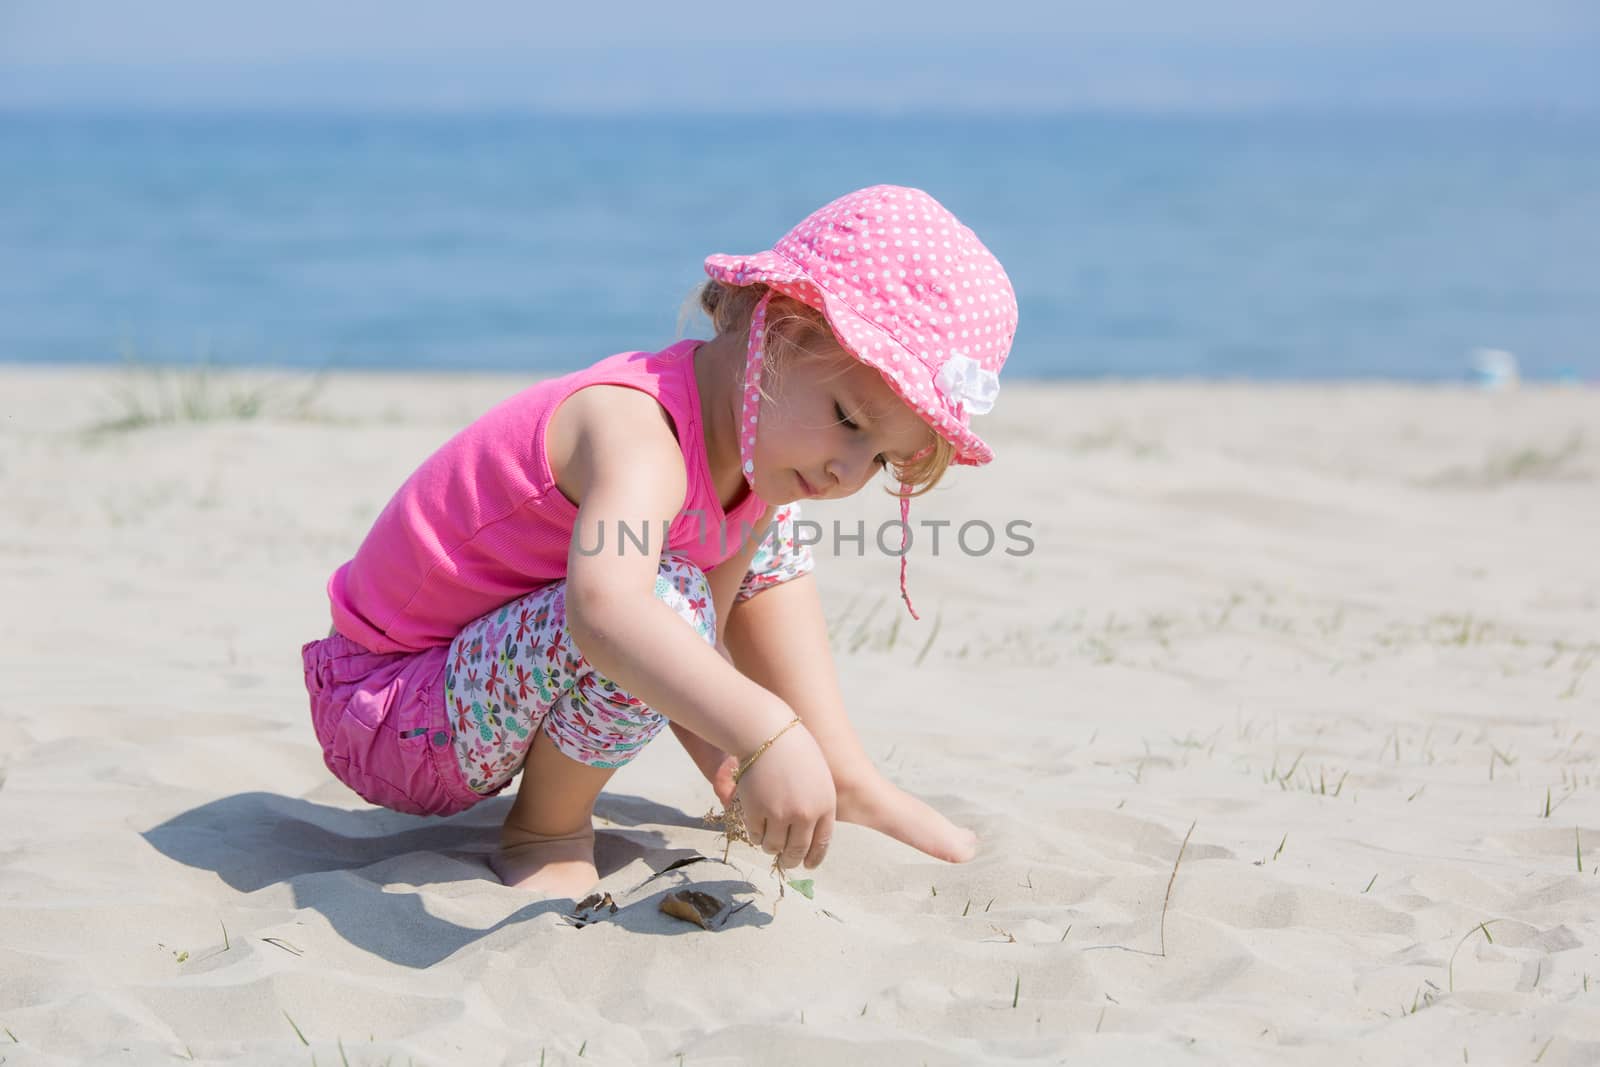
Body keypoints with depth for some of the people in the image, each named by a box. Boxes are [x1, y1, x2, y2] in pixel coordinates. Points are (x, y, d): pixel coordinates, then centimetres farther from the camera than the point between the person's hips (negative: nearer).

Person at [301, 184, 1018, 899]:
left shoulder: (747, 443, -1)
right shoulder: (637, 435, -32)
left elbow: (693, 655, 1)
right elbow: (605, 610, -53)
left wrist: (731, 769, -12)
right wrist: (764, 734, -61)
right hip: (390, 725, -9)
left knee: (766, 533, 10)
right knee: (666, 600, -35)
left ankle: (848, 783, 14)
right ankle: (546, 833, -12)